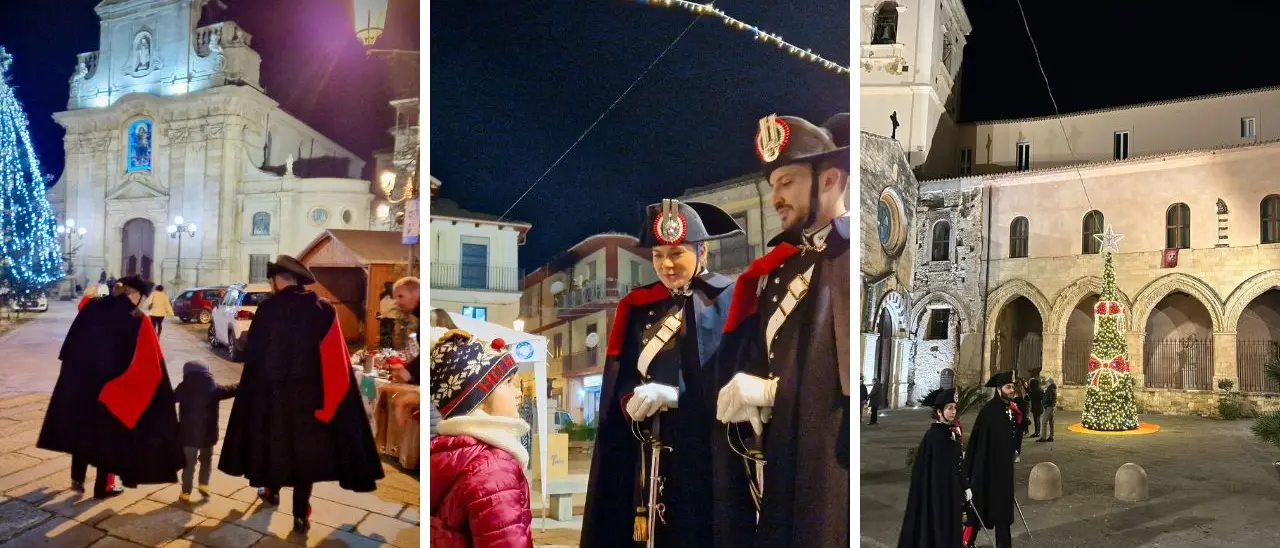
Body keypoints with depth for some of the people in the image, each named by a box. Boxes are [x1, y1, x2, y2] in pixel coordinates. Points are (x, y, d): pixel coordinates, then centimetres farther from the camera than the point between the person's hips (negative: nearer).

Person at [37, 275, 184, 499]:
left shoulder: (93, 307, -2)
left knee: (82, 427, 21)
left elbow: (71, 343, 6)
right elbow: (150, 364, -12)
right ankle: (103, 486, 16)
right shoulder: (138, 321, -13)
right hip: (113, 387, -4)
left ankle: (77, 478, 28)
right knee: (109, 433, 9)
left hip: (81, 379, 4)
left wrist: (75, 369, 16)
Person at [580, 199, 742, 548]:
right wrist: (631, 399, -13)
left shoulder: (727, 299, 2)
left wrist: (674, 394, -20)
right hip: (646, 449, 4)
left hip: (707, 447, -3)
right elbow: (619, 376, 9)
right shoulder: (637, 307, 15)